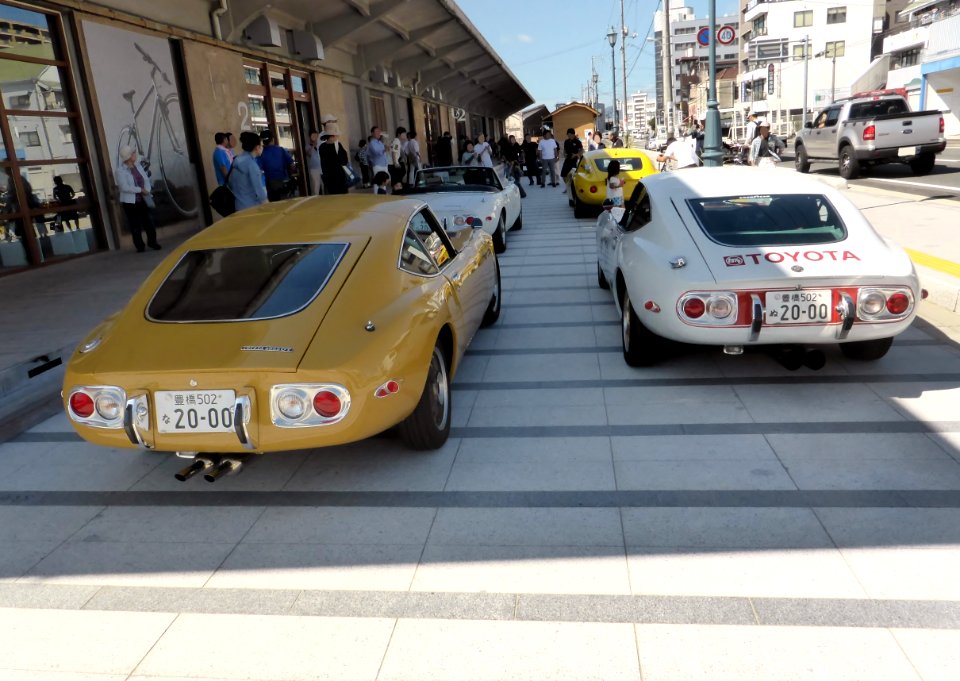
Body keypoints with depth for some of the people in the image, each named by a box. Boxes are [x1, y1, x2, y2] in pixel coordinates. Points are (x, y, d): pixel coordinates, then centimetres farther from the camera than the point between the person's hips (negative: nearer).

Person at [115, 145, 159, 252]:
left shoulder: (138, 166, 7)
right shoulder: (120, 171, -11)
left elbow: (146, 180, 5)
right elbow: (124, 187, -19)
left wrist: (147, 190, -14)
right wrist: (141, 190, -18)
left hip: (142, 200, 5)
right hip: (130, 202, -4)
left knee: (148, 222, 7)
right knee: (135, 226, 3)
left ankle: (152, 241, 24)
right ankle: (140, 246, 12)